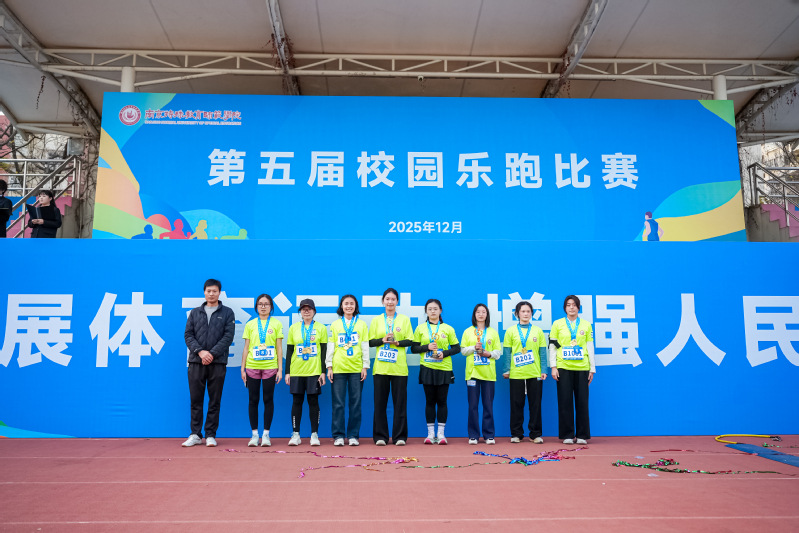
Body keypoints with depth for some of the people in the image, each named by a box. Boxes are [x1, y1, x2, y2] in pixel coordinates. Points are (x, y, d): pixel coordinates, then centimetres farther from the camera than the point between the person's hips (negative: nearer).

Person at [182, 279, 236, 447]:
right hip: (196, 362, 2)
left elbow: (228, 336, -2)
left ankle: (211, 435, 10)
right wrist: (200, 352, -11)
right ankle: (195, 434, 14)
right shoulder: (195, 313, 14)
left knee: (215, 401, 2)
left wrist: (212, 354, -12)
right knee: (196, 400, 5)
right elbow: (188, 335, 5)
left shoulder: (227, 313, 7)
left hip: (218, 362, -2)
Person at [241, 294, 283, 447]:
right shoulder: (250, 324, 8)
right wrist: (242, 368, 4)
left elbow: (279, 348, 4)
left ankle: (266, 434, 9)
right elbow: (246, 348, 9)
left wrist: (280, 369, -1)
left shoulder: (276, 324, 4)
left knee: (268, 400, 1)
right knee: (253, 400, 4)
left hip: (270, 367, -1)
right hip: (252, 367, 1)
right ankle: (254, 434, 12)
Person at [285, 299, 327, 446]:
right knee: (297, 401, 4)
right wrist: (287, 372, 4)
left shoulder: (321, 328, 4)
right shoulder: (294, 327, 8)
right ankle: (295, 434, 12)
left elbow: (324, 351, 2)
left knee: (313, 401, 2)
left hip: (314, 371, -2)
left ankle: (314, 434, 10)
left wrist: (323, 372, -4)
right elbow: (289, 350, 9)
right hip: (296, 371, 2)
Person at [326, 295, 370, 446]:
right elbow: (330, 347, 7)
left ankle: (353, 435, 11)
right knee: (338, 403, 1)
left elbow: (365, 347, 7)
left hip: (356, 369, 0)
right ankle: (338, 435, 8)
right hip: (338, 368, 0)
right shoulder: (335, 325, 9)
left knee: (356, 403, 2)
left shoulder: (362, 324, 9)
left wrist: (365, 367, 1)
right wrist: (329, 367, 0)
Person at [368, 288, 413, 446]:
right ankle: (380, 436, 9)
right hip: (380, 366, 1)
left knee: (400, 401, -1)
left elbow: (410, 341, 4)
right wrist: (383, 340, -11)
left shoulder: (404, 319, 9)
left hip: (399, 367, -1)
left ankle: (400, 436, 7)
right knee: (380, 401, 1)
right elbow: (370, 342, 6)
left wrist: (397, 342, -14)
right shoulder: (376, 320, 11)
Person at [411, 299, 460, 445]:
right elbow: (413, 348, 4)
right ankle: (430, 434, 11)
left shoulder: (448, 328, 4)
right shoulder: (420, 328, 5)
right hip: (427, 368, 0)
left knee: (441, 401, 3)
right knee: (429, 401, 4)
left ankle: (441, 433, 11)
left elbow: (457, 348, 5)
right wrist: (426, 347, -12)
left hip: (444, 369, 0)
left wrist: (444, 353, -11)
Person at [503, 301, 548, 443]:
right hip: (516, 374, -1)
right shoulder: (511, 331, 4)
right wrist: (506, 370, -3)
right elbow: (507, 352, 2)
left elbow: (542, 352, 5)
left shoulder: (537, 331, 6)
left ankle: (536, 434, 16)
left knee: (535, 404, 5)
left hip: (535, 373, 1)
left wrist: (544, 370, -2)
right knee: (516, 404, 5)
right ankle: (516, 434, 15)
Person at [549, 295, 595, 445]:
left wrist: (592, 369, 7)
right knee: (565, 401, 2)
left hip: (582, 367, 1)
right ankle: (567, 435, 9)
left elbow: (590, 347, 10)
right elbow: (552, 346, 4)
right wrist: (553, 367, -3)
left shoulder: (586, 325, 9)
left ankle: (582, 435, 12)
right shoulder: (557, 324, 5)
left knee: (582, 401, 3)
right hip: (563, 367, -1)